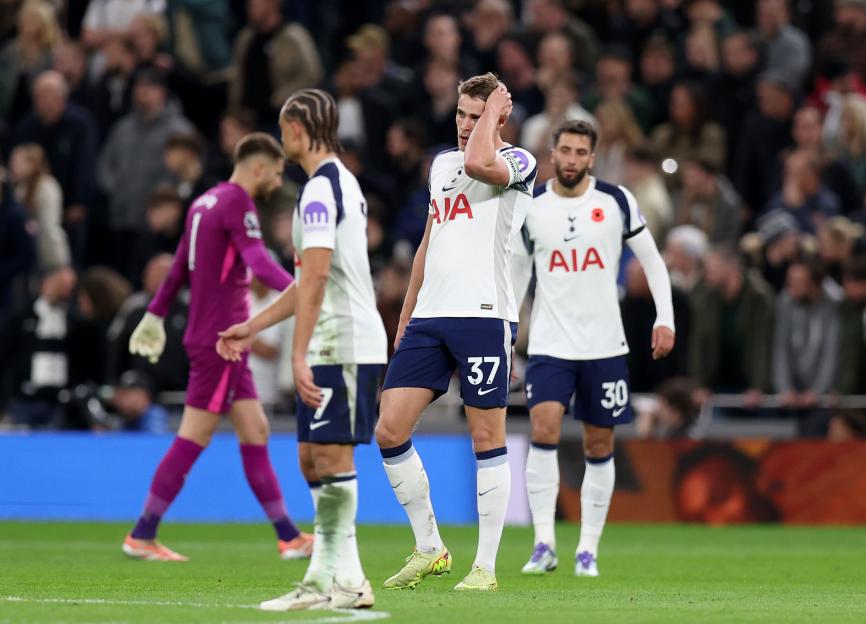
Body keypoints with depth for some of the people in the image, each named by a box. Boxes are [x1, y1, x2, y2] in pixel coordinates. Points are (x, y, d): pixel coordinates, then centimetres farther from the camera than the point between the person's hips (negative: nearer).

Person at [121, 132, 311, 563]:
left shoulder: (206, 203, 15)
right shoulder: (236, 204, -14)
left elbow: (179, 267, 23)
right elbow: (258, 261, -30)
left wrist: (155, 315, 31)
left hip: (223, 341, 10)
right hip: (218, 339, -10)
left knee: (255, 434, 8)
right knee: (194, 439, -4)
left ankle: (289, 537, 8)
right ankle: (142, 535, 0)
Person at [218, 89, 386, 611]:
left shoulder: (321, 188, -13)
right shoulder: (340, 182, 19)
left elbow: (315, 279, -21)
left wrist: (300, 357, -24)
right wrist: (252, 328, 28)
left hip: (343, 344, -10)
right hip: (336, 346, 10)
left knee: (333, 456, -9)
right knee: (312, 458, 11)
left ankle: (339, 579, -9)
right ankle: (339, 577, 11)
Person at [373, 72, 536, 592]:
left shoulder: (518, 162, -1)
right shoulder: (442, 163, 20)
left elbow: (479, 162, -26)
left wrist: (494, 110, -9)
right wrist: (406, 315, 23)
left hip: (484, 315, -7)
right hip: (429, 316, 7)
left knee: (487, 437, -3)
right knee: (390, 431, -1)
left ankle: (486, 566, 3)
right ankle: (429, 549, 11)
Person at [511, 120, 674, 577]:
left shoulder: (617, 201, -2)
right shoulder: (529, 207, 1)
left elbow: (651, 259, 7)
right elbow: (517, 273, 12)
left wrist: (665, 319, -2)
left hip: (604, 345, 1)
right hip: (549, 345, 0)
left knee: (599, 446, 5)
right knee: (543, 430, -19)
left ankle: (588, 550, 14)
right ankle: (544, 544, -15)